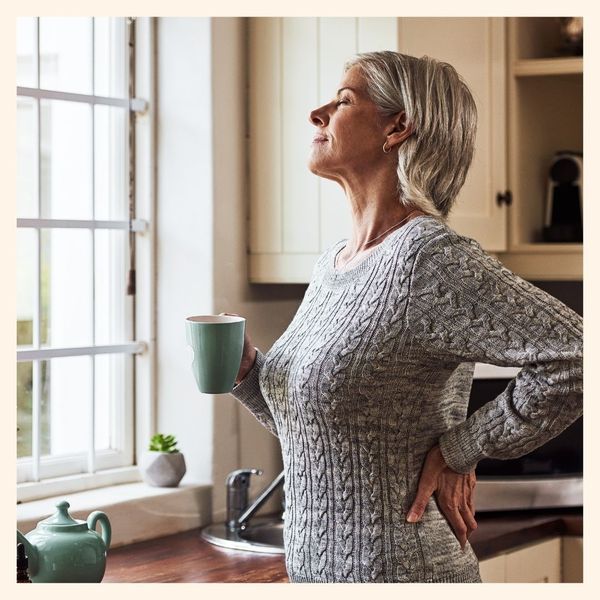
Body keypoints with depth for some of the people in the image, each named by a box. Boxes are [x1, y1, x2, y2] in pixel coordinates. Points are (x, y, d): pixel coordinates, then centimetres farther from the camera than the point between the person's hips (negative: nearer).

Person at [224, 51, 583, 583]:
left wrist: (461, 450, -18)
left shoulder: (430, 259, -18)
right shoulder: (330, 266, 7)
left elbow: (578, 358, -26)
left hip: (396, 570, -8)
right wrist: (246, 369, -1)